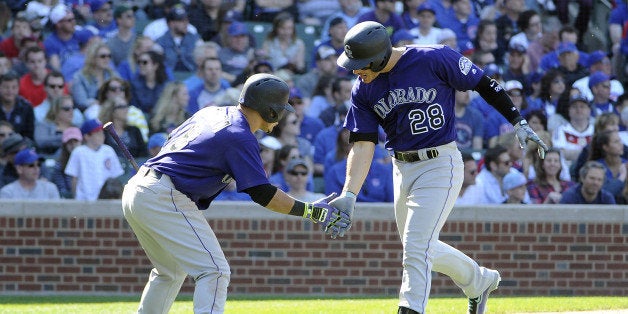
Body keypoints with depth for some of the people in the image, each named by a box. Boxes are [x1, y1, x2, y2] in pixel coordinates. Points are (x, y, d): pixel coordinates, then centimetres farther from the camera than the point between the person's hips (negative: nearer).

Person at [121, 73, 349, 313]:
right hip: (165, 200, -10)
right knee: (215, 271, -11)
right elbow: (262, 193, -14)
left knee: (171, 271, 26)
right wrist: (310, 211, -8)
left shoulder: (211, 113, 15)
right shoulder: (240, 138, -12)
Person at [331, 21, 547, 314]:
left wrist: (518, 123, -9)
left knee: (416, 248, -14)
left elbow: (484, 85, -8)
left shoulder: (434, 59, -17)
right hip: (402, 169, 7)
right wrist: (349, 195, -18)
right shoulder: (363, 89, -2)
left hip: (440, 166, -7)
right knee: (420, 249, 18)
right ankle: (480, 281, 42)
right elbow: (362, 145, -6)